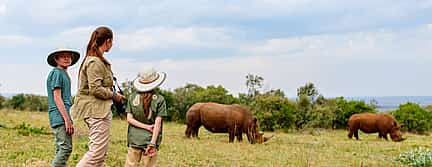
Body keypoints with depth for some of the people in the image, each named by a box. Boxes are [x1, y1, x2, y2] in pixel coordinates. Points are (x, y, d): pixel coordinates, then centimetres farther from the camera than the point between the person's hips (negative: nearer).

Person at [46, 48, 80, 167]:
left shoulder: (64, 74, 21)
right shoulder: (56, 73, -7)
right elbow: (57, 98, -14)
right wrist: (67, 119, -18)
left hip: (63, 117, 10)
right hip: (60, 116, -10)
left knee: (60, 150, 9)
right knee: (66, 148, -14)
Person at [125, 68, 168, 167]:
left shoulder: (132, 97, 1)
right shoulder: (159, 99, -6)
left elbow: (129, 119, -3)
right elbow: (157, 122, -10)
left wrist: (146, 126, -5)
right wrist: (152, 143, -11)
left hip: (134, 139, 2)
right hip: (150, 140, -2)